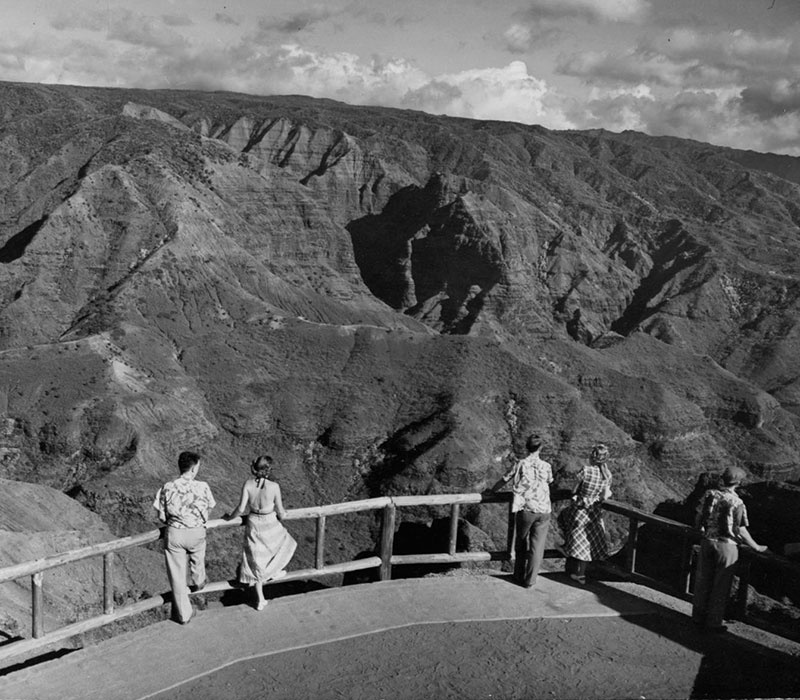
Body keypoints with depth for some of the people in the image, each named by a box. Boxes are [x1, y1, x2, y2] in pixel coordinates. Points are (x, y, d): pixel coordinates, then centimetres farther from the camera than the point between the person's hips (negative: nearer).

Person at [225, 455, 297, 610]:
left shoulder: (248, 484, -16)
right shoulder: (274, 487, -22)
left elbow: (241, 508, -15)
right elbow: (280, 512, -11)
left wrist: (230, 517, 4)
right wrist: (282, 516, 12)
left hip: (253, 525, 3)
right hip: (270, 525, -3)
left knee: (255, 563, 16)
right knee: (284, 543, 32)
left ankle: (260, 600, 24)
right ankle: (274, 572, 51)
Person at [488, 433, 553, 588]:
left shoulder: (520, 464, -2)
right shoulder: (546, 466, 2)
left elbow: (504, 480, 5)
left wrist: (491, 490, 23)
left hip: (525, 509, 0)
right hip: (543, 510, 1)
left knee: (521, 543, 16)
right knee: (537, 546, 6)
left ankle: (519, 576, 25)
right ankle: (530, 580, 8)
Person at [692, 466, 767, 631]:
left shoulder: (709, 494, -4)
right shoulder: (737, 503, -17)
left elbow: (698, 520, 2)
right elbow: (740, 531, -14)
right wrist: (757, 547, -1)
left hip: (707, 542, 4)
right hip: (727, 545, -4)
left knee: (703, 581, 15)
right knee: (721, 586, 9)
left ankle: (698, 617, 26)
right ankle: (713, 622, 17)